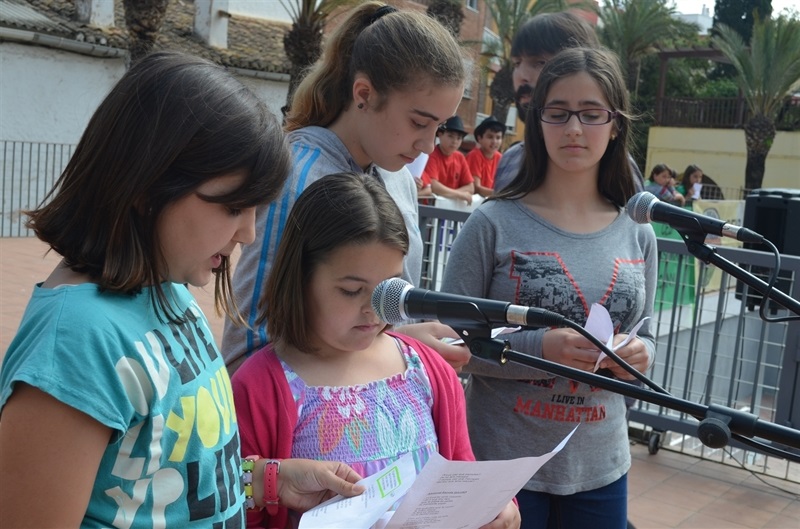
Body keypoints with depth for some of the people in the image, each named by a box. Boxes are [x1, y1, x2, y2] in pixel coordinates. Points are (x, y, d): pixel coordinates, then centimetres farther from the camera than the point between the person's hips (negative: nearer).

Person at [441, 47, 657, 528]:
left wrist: (640, 354, -9)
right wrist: (539, 349, -23)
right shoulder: (495, 223, -10)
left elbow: (645, 334, 13)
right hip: (501, 463, -4)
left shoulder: (638, 235, 2)